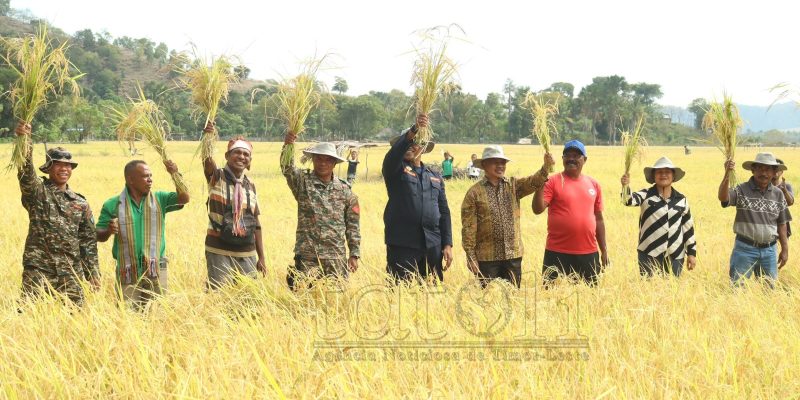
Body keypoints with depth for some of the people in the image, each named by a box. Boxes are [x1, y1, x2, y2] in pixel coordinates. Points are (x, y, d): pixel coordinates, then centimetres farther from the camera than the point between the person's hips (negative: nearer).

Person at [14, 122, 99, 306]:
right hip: (38, 270, -4)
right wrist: (24, 140, -35)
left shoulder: (80, 203, 13)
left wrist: (93, 273, 10)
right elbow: (26, 173, -19)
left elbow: (88, 240, 15)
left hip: (71, 273, 4)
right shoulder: (37, 191, 1)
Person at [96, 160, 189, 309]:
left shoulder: (160, 199, 5)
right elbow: (99, 236, 4)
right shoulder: (113, 205, 1)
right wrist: (109, 231, -19)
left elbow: (184, 198, -10)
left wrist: (175, 175, -22)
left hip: (155, 272, 1)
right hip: (127, 274, -1)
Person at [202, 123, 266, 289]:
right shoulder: (216, 177, -2)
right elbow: (207, 161, -26)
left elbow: (256, 223, 12)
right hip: (219, 252, -4)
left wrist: (261, 258, 10)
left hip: (247, 254, 4)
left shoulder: (250, 185, 9)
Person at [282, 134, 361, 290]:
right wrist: (288, 145, -35)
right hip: (307, 257, -2)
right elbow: (287, 167, -17)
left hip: (336, 259, 2)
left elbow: (352, 226, 11)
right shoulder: (302, 181, 4)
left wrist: (354, 255, 7)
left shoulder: (345, 190, 9)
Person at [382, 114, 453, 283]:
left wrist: (447, 244, 7)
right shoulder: (396, 170, 5)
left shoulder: (435, 176, 17)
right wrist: (414, 130, -32)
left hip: (432, 245, 4)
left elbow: (444, 211, 15)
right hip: (402, 244, -4)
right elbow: (393, 155, -19)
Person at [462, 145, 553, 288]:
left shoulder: (514, 185, 8)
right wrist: (471, 257, -9)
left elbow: (533, 182, -12)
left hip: (513, 255, 3)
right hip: (487, 258, -3)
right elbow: (468, 228, -5)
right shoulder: (474, 192, -3)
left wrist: (546, 166, -31)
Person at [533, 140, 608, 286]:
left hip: (589, 254, 4)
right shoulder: (553, 181, -3)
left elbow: (598, 219, 15)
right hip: (558, 253, -4)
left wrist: (603, 251, 15)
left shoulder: (593, 185, 10)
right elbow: (537, 209, -13)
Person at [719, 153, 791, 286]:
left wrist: (785, 250, 9)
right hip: (744, 248, -3)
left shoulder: (778, 194, 4)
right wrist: (727, 174, -39)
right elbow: (723, 197, -26)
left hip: (769, 250, 3)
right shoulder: (741, 190, -7)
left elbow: (781, 224, 9)